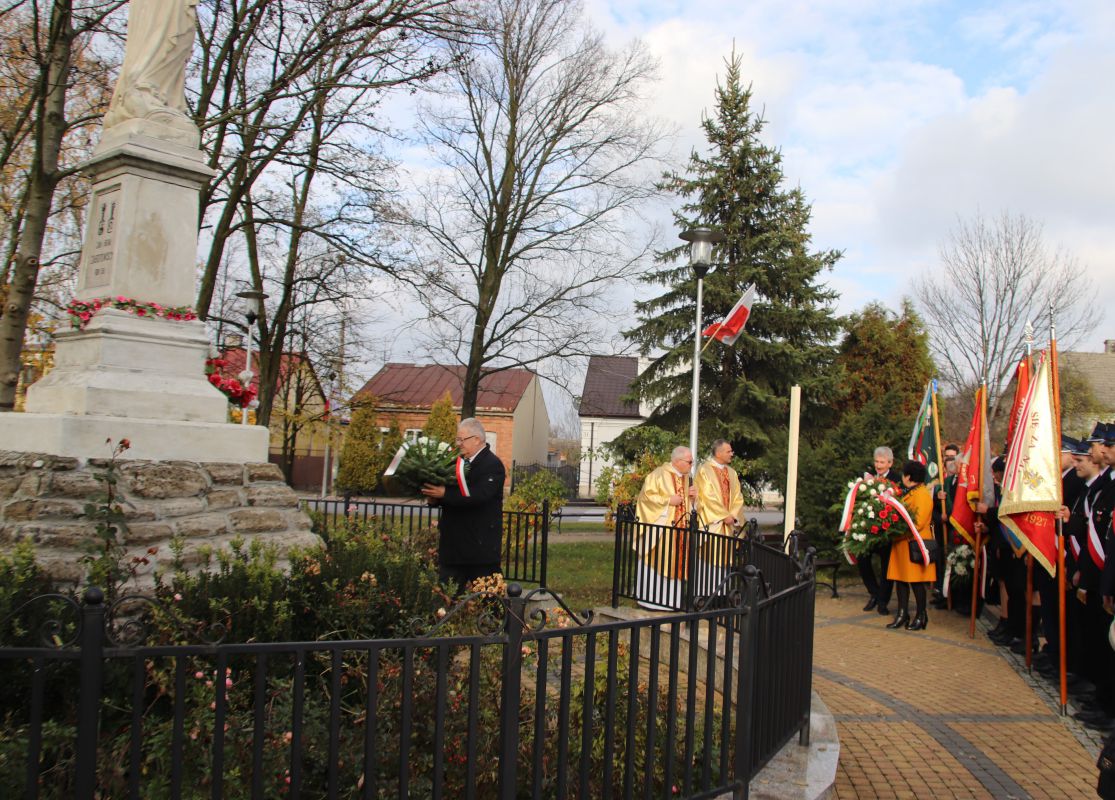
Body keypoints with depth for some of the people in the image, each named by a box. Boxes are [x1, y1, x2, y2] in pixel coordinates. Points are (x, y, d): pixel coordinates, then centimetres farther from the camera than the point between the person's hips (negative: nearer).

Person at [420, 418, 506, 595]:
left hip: (481, 546, -7)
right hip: (452, 545, 8)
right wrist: (435, 498, -4)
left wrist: (444, 494, -23)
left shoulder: (493, 464, -11)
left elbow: (479, 496, -25)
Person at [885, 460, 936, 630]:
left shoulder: (922, 494, -14)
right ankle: (902, 615, 15)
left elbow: (918, 523, -20)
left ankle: (921, 616, 10)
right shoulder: (909, 493, 15)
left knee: (916, 581, -1)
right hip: (903, 543, 9)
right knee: (901, 578, 9)